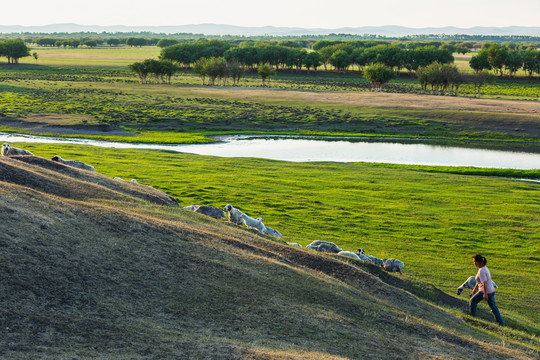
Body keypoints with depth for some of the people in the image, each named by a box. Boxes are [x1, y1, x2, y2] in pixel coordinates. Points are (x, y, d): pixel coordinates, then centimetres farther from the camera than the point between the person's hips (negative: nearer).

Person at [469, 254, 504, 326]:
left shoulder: (481, 271, -20)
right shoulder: (484, 268, 11)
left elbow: (484, 283, -26)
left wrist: (485, 294, -28)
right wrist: (475, 289, 30)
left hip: (486, 291, -9)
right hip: (491, 290, 9)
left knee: (473, 301, 10)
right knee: (493, 306, 12)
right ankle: (500, 322, 12)